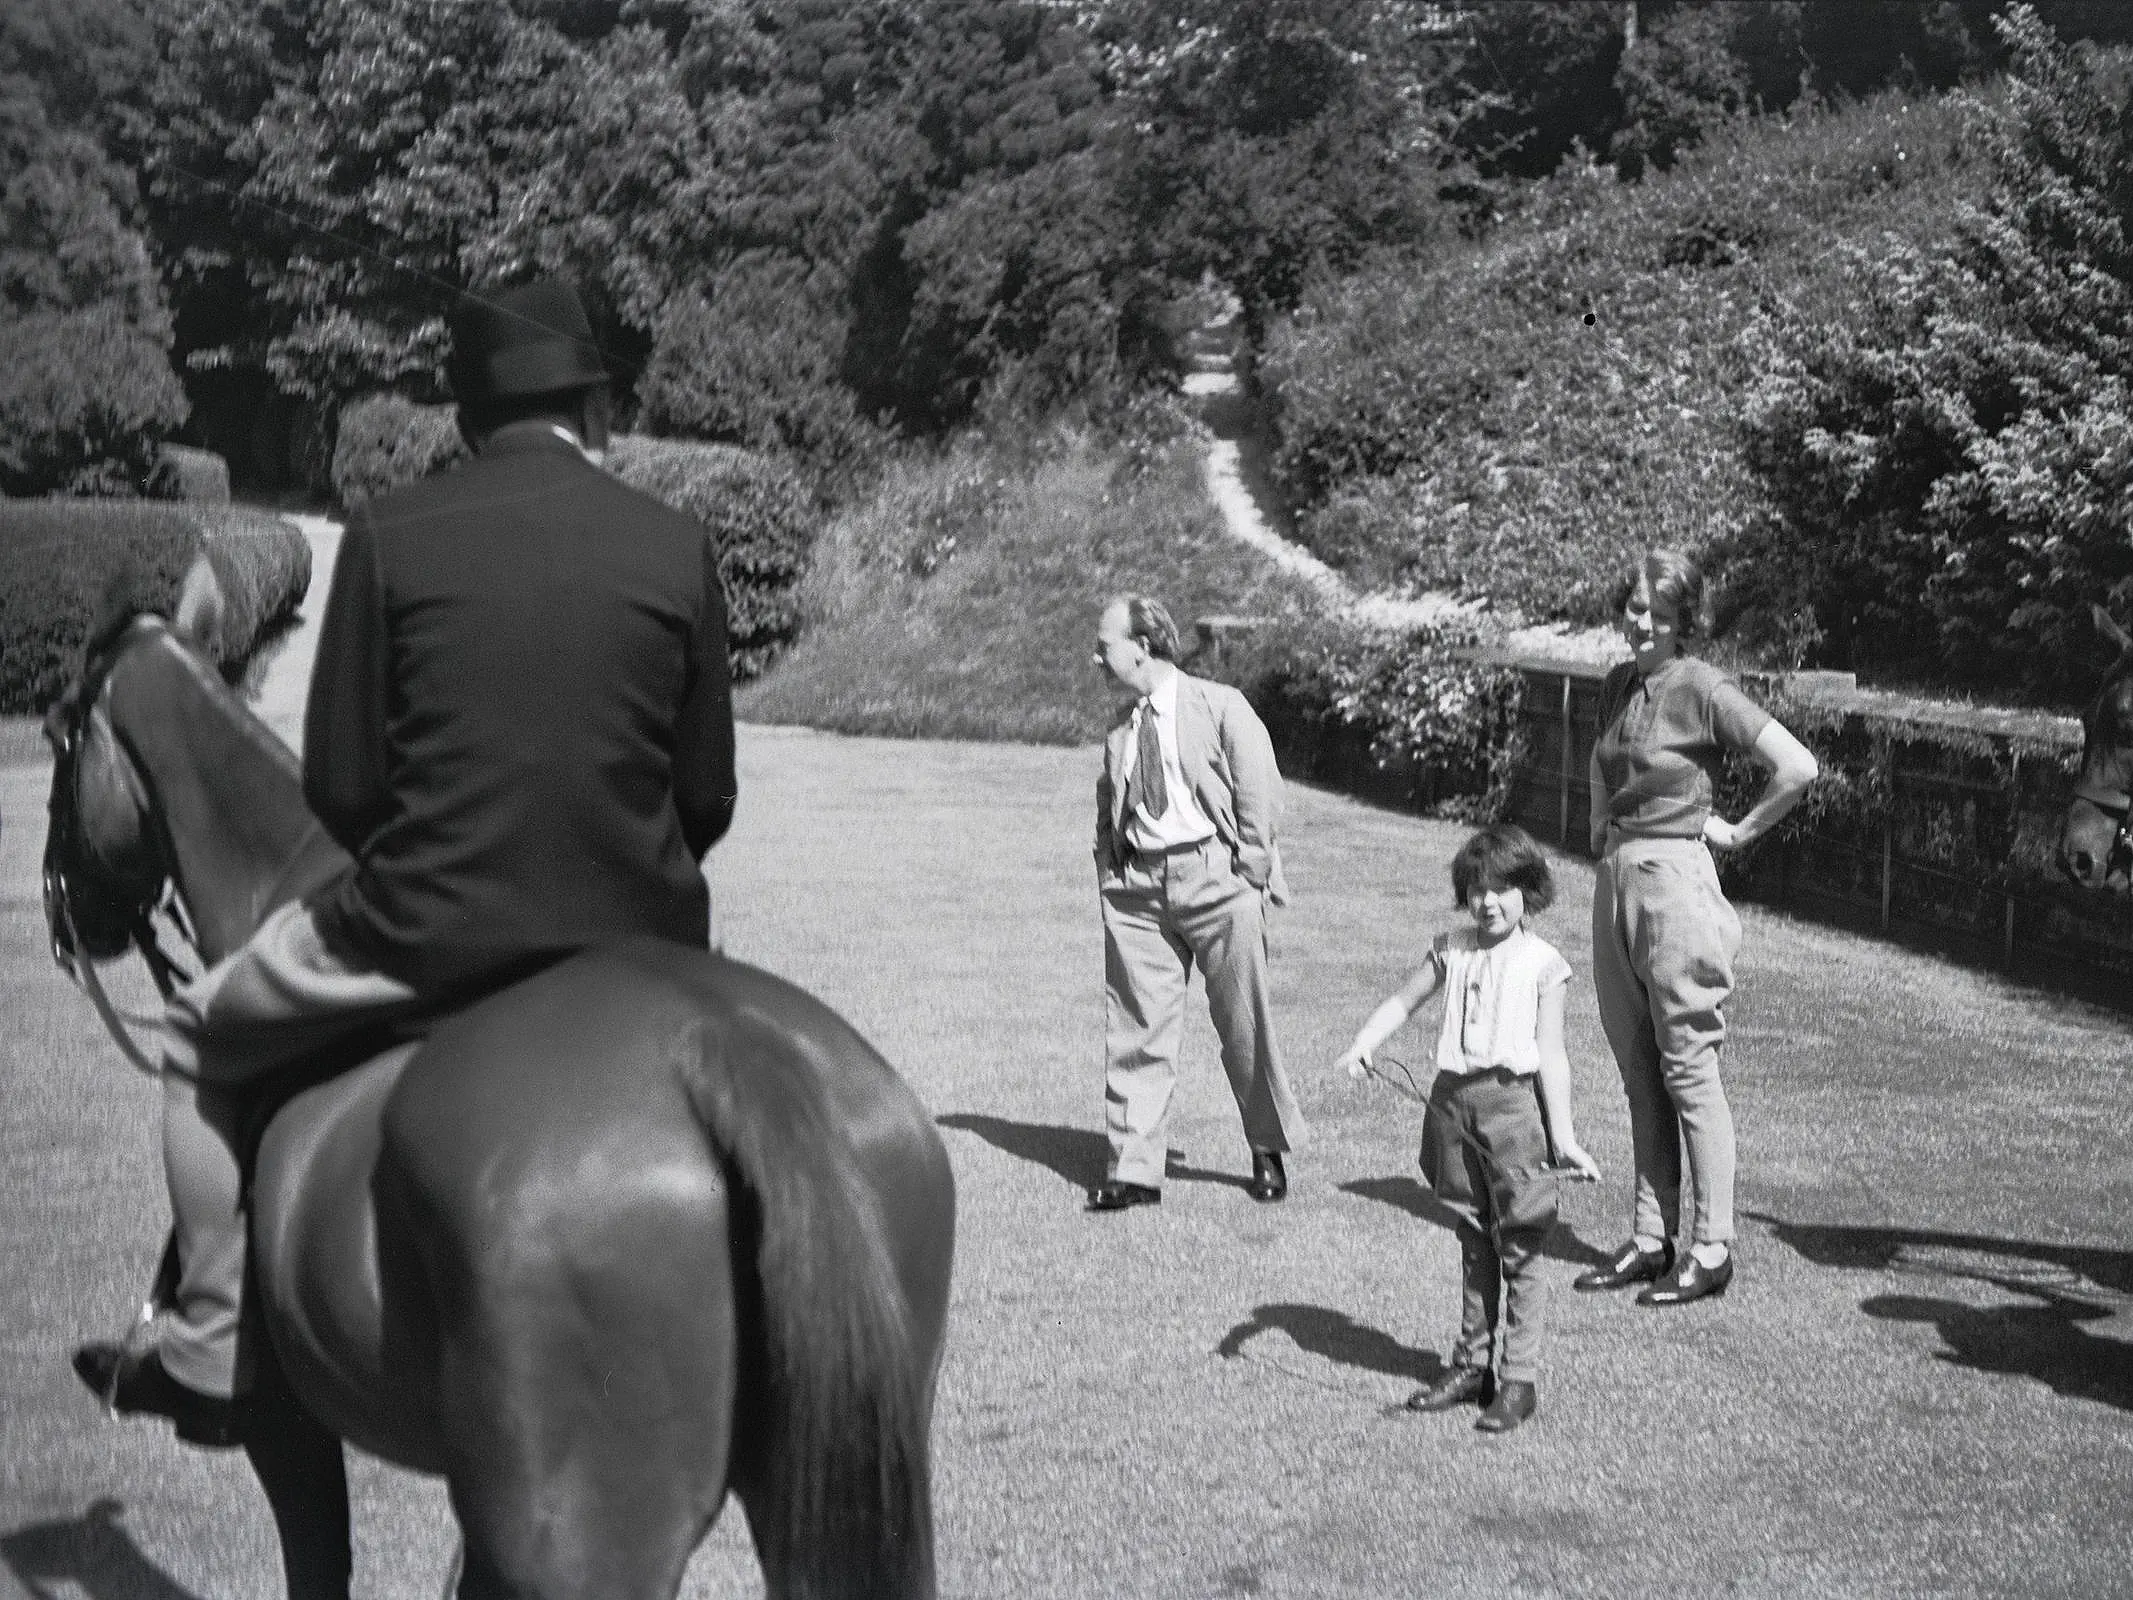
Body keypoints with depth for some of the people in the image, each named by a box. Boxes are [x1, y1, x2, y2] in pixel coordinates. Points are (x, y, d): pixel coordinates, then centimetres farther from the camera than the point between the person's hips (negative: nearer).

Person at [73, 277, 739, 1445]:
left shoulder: (390, 535, -3)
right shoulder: (677, 545, 1)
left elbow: (338, 787, -2)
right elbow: (707, 797, 3)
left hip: (423, 929, -2)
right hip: (636, 938, 2)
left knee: (204, 1035, 25)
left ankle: (211, 1355, 26)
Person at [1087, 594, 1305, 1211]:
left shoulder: (1219, 706, -2)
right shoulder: (1120, 725, 13)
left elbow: (1259, 790, -4)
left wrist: (1250, 872, -8)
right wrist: (1108, 874, 9)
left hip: (1213, 874, -4)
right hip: (1136, 884, 4)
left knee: (1244, 1022, 4)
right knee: (1135, 1028, 1)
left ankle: (1268, 1150, 21)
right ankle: (1134, 1167, 6)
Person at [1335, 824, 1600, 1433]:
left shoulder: (1541, 962, -2)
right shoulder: (1452, 950, 9)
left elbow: (1550, 1054, -3)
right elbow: (1402, 1003, 13)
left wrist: (1562, 1136, -8)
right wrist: (1361, 1046, -5)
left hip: (1512, 1102, -4)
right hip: (1453, 1099, 4)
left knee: (1519, 1248, -1)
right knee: (1473, 1244, 14)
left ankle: (1518, 1379, 5)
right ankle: (1471, 1364, 23)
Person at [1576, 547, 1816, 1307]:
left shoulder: (1702, 688, -11)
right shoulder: (1617, 685, 11)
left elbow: (1798, 767, -16)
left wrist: (1740, 831, -7)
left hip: (1673, 880, -7)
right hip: (1614, 880, 8)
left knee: (1687, 1069, -3)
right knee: (1638, 1072, 11)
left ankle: (1712, 1249, 4)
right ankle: (1651, 1238, 18)